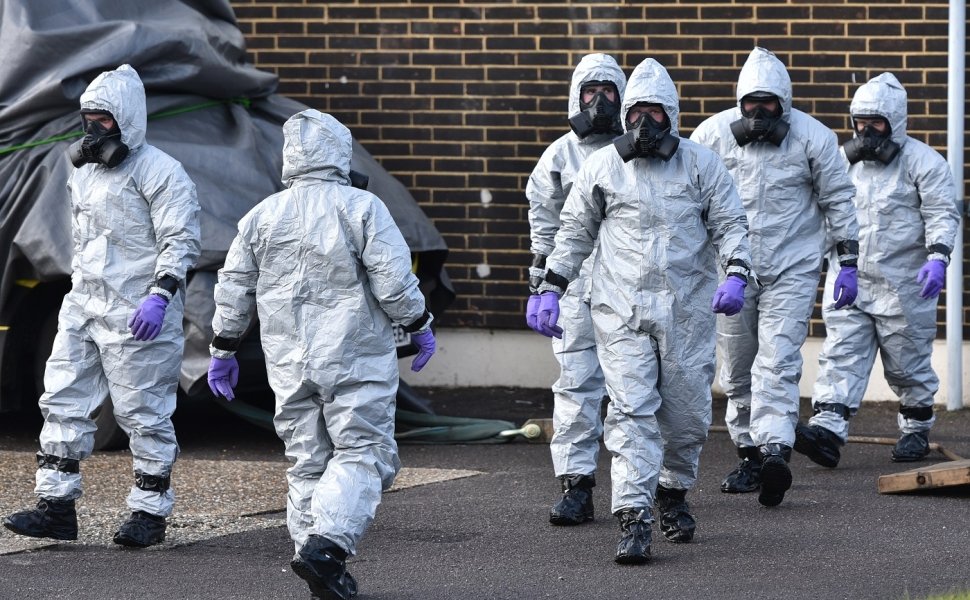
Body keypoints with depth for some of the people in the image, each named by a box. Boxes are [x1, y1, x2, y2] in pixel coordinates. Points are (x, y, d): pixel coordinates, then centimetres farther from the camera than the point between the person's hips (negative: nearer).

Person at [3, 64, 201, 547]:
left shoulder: (159, 172, -10)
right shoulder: (84, 173, 16)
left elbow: (181, 241, -15)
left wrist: (160, 295, -25)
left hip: (137, 316, -8)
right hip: (83, 308, 8)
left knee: (144, 414, -2)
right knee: (62, 401, 3)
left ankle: (150, 512, 7)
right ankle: (56, 506, 6)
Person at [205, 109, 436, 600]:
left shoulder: (262, 216, 7)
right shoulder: (361, 208, -7)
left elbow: (234, 289, 11)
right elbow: (394, 280, -10)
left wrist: (223, 351, 21)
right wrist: (420, 327, 4)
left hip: (288, 365, 5)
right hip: (355, 358, -5)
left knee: (307, 462, 12)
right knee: (363, 453, -3)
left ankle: (313, 554, 8)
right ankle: (327, 542, -21)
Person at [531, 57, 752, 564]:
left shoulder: (701, 164, 5)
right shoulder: (601, 166, 6)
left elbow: (730, 224, 5)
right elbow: (574, 232, 13)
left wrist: (735, 276, -12)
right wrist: (550, 290, 7)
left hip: (687, 310, 1)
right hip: (621, 311, -1)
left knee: (687, 411, 8)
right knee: (631, 410, -11)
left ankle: (675, 491, 34)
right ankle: (634, 520, -15)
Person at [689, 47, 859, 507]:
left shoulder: (813, 138, -6)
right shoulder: (713, 134, -4)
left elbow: (838, 200, 3)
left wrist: (848, 264, 1)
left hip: (792, 270, -3)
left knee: (778, 364, -17)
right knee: (737, 372, 10)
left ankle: (775, 453, -28)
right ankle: (749, 454, 21)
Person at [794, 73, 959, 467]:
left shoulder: (922, 161, -5)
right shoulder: (843, 160, 11)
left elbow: (943, 213, -9)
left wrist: (937, 258, -23)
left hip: (902, 285, -4)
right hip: (849, 279, 4)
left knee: (908, 362, 7)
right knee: (841, 355, -9)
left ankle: (916, 430, 24)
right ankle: (827, 430, -19)